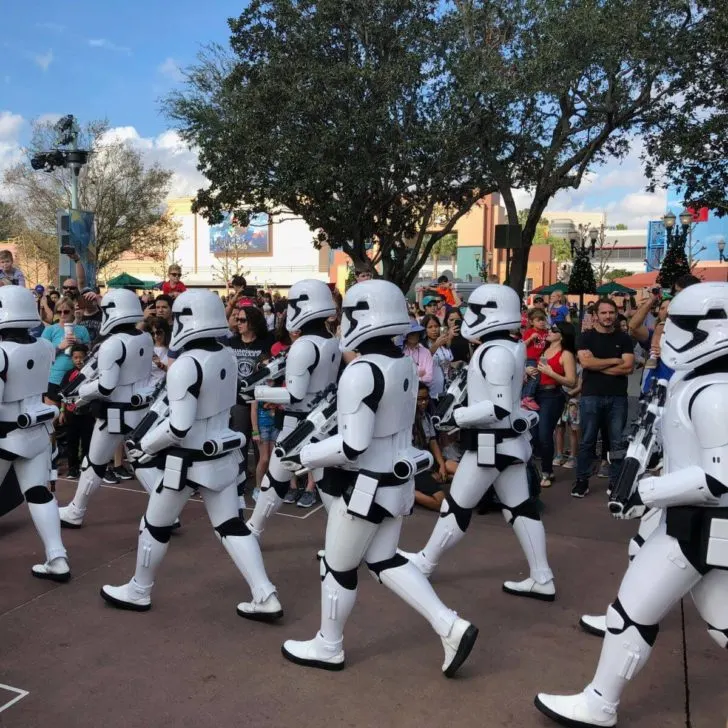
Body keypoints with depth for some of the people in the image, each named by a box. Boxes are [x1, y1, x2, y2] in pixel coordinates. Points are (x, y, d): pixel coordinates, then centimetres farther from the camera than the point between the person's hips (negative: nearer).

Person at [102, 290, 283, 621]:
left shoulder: (187, 365, -24)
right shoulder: (227, 355, -1)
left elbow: (178, 428, -24)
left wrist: (146, 444, -7)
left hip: (190, 461, -7)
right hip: (222, 453, 7)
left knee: (155, 525, 15)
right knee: (231, 525, 13)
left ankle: (138, 592, 35)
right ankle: (265, 597, 12)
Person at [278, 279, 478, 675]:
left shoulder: (362, 372, -25)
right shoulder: (405, 363, 2)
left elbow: (352, 446, -26)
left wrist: (304, 457, -12)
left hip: (366, 485, -8)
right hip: (397, 478, 9)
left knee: (338, 567, 12)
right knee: (384, 560, 21)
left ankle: (327, 647, 32)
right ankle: (451, 627, 19)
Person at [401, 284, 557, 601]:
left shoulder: (495, 353, -21)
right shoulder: (511, 348, 8)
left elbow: (499, 408, -25)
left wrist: (457, 416, -18)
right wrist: (463, 411, 12)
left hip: (492, 443, -10)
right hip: (509, 439, 10)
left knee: (457, 506, 6)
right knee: (521, 507, 12)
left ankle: (425, 562, 22)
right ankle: (542, 580, 18)